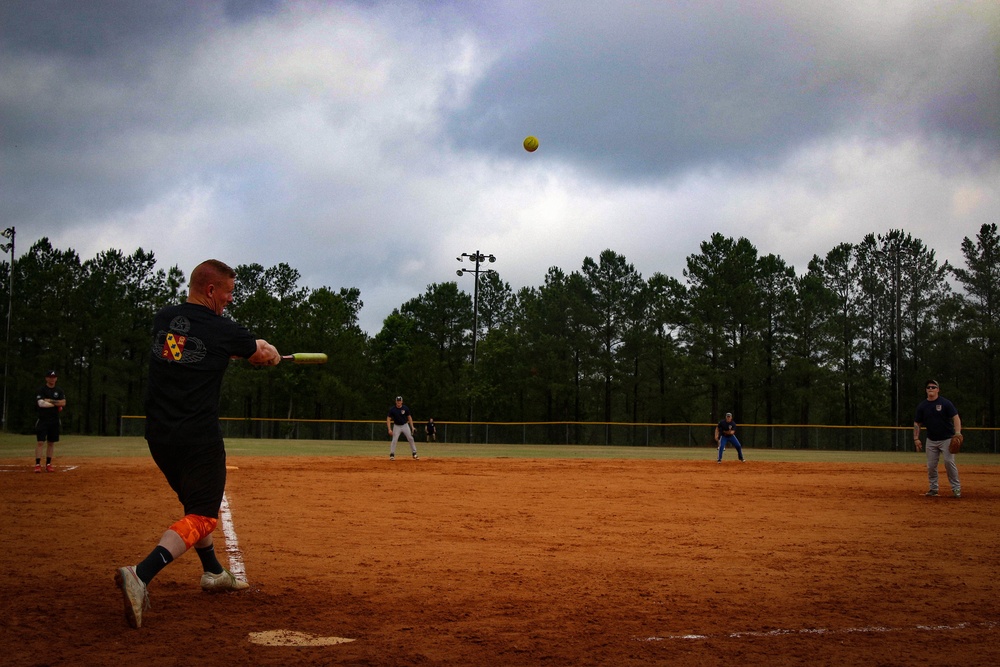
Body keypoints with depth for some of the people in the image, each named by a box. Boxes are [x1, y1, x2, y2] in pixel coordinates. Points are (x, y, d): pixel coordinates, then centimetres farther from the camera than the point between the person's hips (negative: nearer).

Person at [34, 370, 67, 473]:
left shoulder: (59, 391, 11)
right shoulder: (41, 390, -3)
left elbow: (63, 403, -2)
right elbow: (41, 403, -17)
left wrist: (50, 401, -12)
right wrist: (56, 404, -9)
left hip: (54, 420, 4)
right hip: (43, 419, -4)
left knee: (51, 443, 6)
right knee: (41, 442, -10)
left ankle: (48, 464, 12)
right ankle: (37, 465, -10)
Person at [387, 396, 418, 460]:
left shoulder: (405, 408, -10)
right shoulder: (392, 409, -13)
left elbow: (409, 417, 2)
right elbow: (388, 419, -12)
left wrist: (412, 427, -3)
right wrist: (389, 429, -20)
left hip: (405, 425, 1)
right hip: (397, 426, -1)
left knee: (410, 438, -3)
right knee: (394, 440, -10)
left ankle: (414, 454, 5)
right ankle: (392, 455, -2)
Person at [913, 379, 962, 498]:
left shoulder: (945, 403, -8)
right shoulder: (922, 406, 3)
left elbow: (956, 418, -13)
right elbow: (917, 423, 9)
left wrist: (957, 433, -25)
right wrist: (916, 438, 0)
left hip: (947, 439, -4)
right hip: (931, 440, 4)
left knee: (949, 462, -13)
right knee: (931, 465, 2)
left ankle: (956, 488, -2)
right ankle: (933, 488, 14)